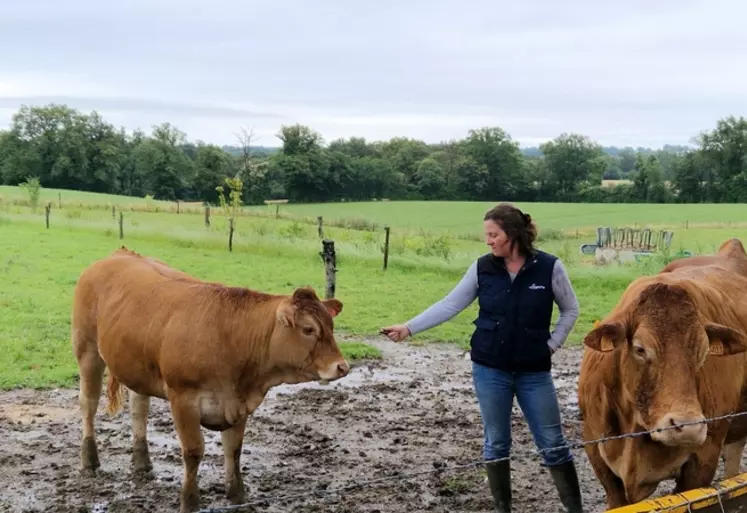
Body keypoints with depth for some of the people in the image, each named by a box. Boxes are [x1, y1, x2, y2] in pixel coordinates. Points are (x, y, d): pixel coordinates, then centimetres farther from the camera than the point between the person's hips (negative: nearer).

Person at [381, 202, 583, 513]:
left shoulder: (549, 267, -10)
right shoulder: (482, 268, -4)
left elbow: (570, 310, 3)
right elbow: (450, 305, -1)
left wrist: (552, 345, -3)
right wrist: (409, 327, -7)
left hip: (534, 371, -2)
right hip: (489, 369, 2)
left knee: (552, 443, 5)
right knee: (496, 442, 10)